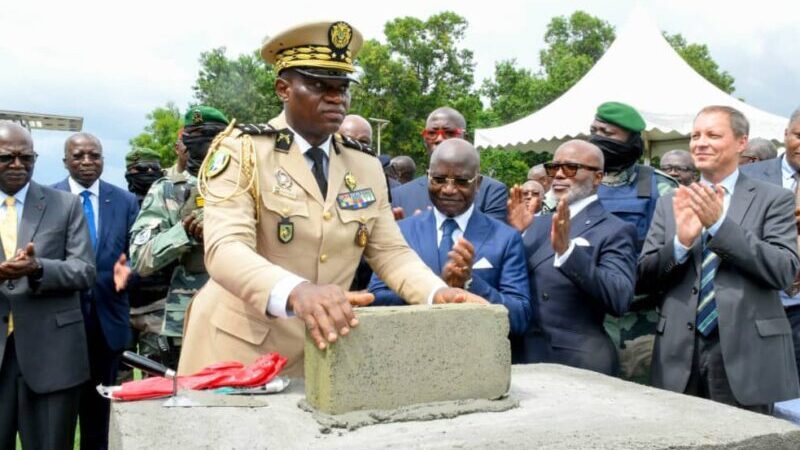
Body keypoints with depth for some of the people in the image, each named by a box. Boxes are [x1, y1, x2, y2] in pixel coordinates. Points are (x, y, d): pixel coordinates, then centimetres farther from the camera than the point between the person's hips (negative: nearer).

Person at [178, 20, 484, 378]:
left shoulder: (367, 167, 5)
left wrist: (437, 292, -16)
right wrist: (296, 292, -41)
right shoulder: (240, 151, -11)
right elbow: (225, 248, -23)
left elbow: (390, 252, 4)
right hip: (238, 351, -4)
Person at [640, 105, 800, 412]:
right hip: (680, 356, 3)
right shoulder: (671, 204, 10)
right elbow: (646, 277, 5)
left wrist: (720, 224, -17)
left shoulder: (773, 199, 1)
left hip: (745, 355, -2)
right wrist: (681, 241, -13)